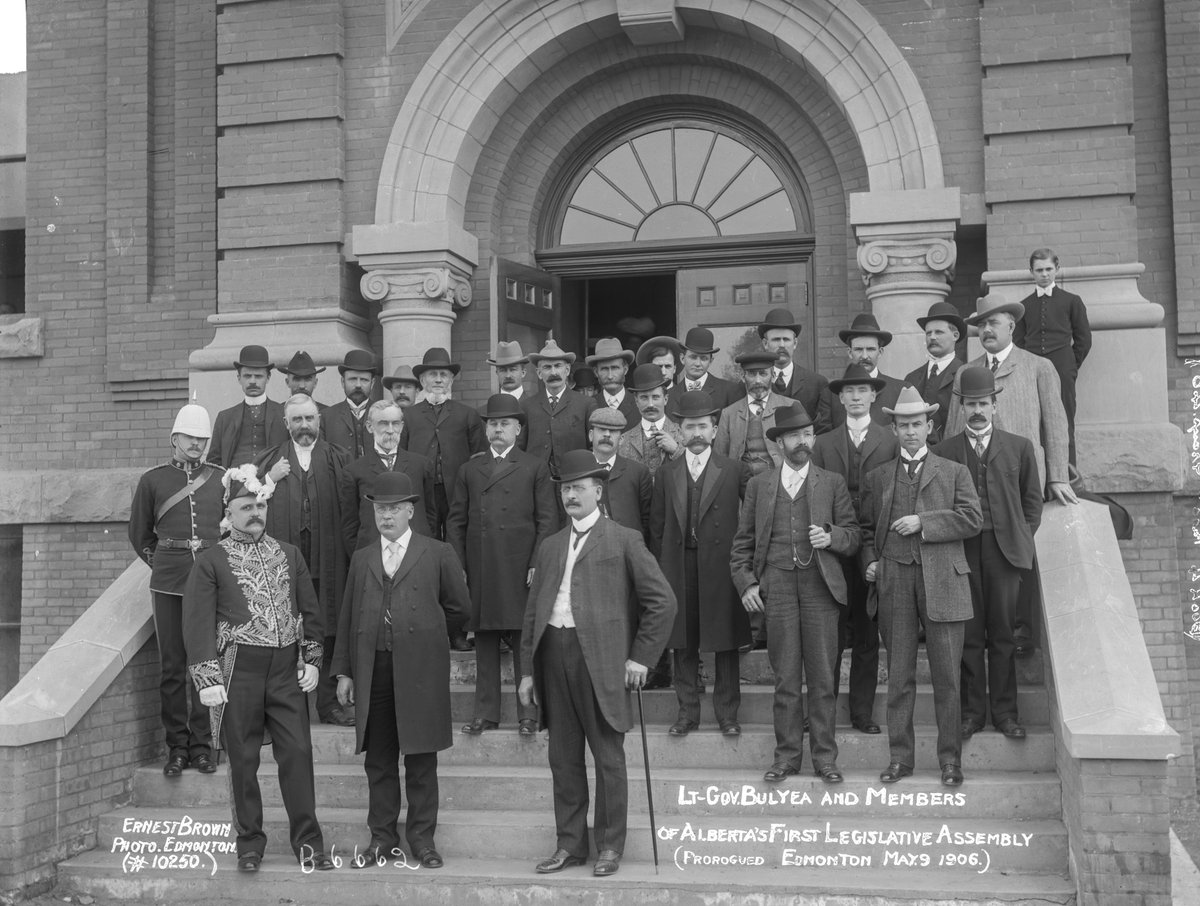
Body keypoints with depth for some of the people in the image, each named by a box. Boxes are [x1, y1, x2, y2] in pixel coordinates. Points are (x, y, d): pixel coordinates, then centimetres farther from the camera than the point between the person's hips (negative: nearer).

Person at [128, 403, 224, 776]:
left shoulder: (221, 478, 7)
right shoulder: (152, 480, 6)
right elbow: (139, 535, 16)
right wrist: (161, 562, 11)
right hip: (168, 582, 0)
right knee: (171, 666, 2)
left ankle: (202, 746, 9)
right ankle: (177, 746, 10)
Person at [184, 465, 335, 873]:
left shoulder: (289, 554, 12)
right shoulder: (211, 562, 0)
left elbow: (310, 610, 14)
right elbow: (198, 623, -4)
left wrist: (312, 659, 6)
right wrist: (207, 679, -10)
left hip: (287, 670, 3)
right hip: (238, 670, -2)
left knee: (298, 752, 1)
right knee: (243, 759, 5)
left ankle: (307, 841, 11)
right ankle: (249, 843, 18)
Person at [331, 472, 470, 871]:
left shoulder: (437, 554, 3)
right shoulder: (362, 558, 13)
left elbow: (457, 607, 9)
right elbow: (348, 617, 11)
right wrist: (344, 671, 6)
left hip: (420, 671, -3)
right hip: (373, 670, 3)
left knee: (421, 760, 3)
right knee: (378, 760, 7)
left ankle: (422, 838, 13)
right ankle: (383, 838, 17)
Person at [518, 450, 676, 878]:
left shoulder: (623, 540, 1)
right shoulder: (549, 547, 16)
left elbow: (662, 600, -2)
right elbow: (533, 611, 17)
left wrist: (640, 657, -5)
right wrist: (528, 670, 11)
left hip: (601, 660, -5)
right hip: (554, 655, 5)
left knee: (608, 757, 2)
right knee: (563, 757, 9)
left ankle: (610, 846, 13)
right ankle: (570, 844, 19)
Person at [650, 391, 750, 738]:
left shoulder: (734, 471, 1)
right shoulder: (666, 473, 9)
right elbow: (657, 525, 10)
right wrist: (659, 568, 5)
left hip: (721, 565, -2)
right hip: (679, 566, 2)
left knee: (725, 643, 3)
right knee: (683, 643, 7)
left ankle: (727, 713, 14)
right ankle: (687, 711, 17)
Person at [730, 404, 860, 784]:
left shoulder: (832, 483, 11)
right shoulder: (759, 485, 13)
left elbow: (852, 536, 10)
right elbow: (743, 541, 12)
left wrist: (831, 537, -11)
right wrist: (745, 582, 1)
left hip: (820, 585, 0)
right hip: (776, 586, 1)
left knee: (822, 677, 1)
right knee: (785, 678, 4)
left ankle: (825, 756, 10)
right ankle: (787, 754, 13)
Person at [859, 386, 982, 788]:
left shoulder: (955, 473, 10)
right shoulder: (877, 477, 15)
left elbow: (972, 518, -2)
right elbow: (866, 528, 20)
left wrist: (923, 522, -10)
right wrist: (870, 561, 3)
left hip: (943, 580, -1)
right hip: (894, 580, 2)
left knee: (946, 676, 0)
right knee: (899, 675, 4)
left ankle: (950, 759, 9)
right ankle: (900, 757, 12)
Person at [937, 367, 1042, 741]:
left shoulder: (1020, 447, 10)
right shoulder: (945, 450, 7)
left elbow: (1032, 500, 14)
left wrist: (1022, 539, 5)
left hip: (1005, 549, 0)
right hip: (962, 551, 0)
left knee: (1003, 633, 2)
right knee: (968, 633, 1)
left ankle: (1004, 711, 10)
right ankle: (973, 710, 9)